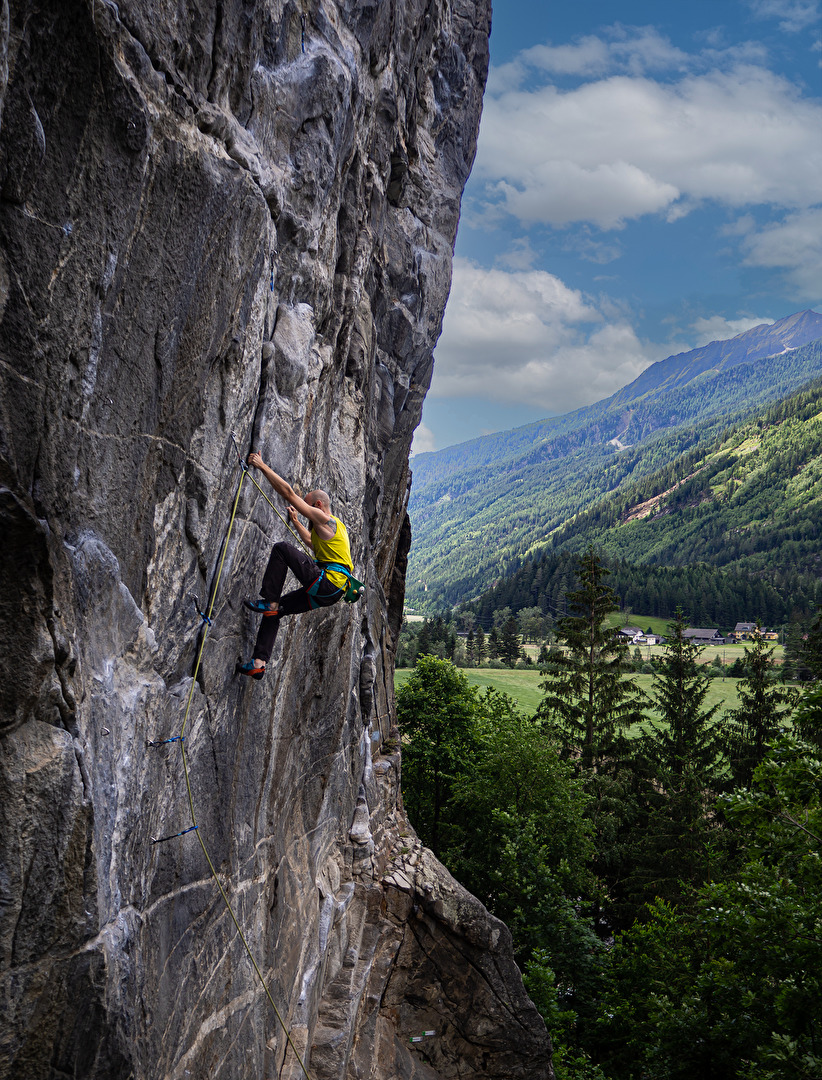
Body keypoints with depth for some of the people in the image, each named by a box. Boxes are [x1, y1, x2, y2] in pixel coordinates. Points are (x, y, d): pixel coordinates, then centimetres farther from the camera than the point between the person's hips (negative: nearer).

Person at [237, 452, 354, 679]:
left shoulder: (325, 520, -5)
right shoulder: (330, 527, 25)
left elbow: (288, 493, -9)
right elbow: (311, 541, 51)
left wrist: (263, 467, -5)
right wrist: (296, 522, 53)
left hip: (328, 582, -10)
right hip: (326, 593, 10)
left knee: (282, 548, -13)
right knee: (274, 612, 9)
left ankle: (270, 602, -12)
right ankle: (259, 663, 5)